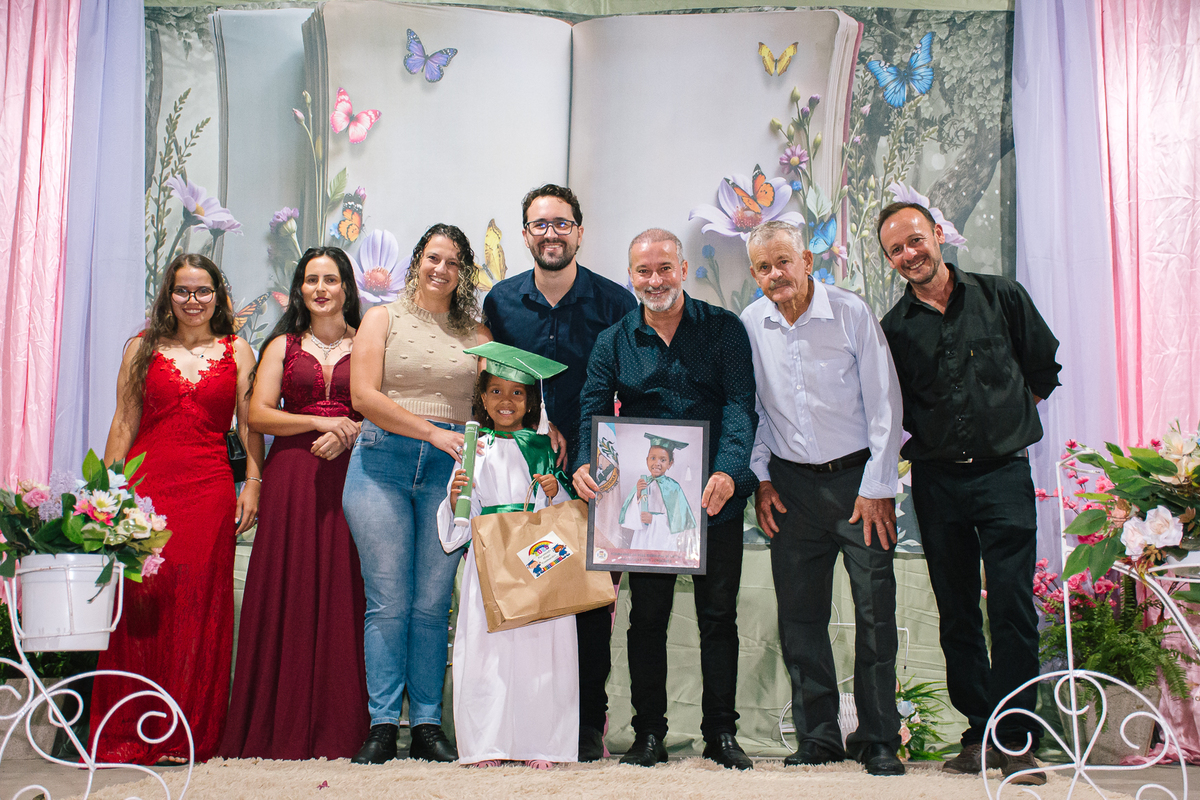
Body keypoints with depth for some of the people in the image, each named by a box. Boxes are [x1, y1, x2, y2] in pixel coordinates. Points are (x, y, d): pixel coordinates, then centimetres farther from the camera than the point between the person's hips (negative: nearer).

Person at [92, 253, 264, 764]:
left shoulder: (237, 352, 11)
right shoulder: (142, 348, 12)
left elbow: (249, 425, 9)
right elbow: (124, 423, 10)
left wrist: (252, 484, 0)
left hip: (208, 491, 0)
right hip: (145, 486, 0)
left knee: (198, 606, -1)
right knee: (140, 603, -3)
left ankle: (189, 736, 6)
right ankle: (128, 736, 6)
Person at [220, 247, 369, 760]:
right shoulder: (282, 346, 15)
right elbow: (258, 414, 4)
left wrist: (348, 433, -13)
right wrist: (320, 422, -8)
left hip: (349, 475, -1)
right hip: (291, 479, 1)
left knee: (342, 595, -4)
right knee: (289, 595, -2)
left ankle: (339, 730, 3)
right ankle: (283, 731, 3)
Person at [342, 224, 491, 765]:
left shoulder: (477, 334, 15)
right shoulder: (383, 319, 9)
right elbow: (364, 396, -2)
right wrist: (434, 432, -10)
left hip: (451, 470, 1)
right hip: (383, 462, -1)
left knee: (433, 603, 2)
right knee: (387, 601, -2)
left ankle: (427, 726, 10)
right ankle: (382, 726, 5)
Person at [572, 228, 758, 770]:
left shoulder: (724, 329, 1)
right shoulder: (613, 342, 7)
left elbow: (740, 404, -9)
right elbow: (592, 410, -1)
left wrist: (728, 470, -26)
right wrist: (584, 463, -22)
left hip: (717, 498, -1)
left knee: (718, 614, 6)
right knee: (647, 615, 6)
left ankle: (721, 732, 17)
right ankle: (649, 733, 17)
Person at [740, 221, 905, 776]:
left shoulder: (851, 313, -7)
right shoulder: (749, 325, 3)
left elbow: (884, 402, -6)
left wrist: (877, 487, -9)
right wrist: (761, 478, 6)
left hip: (858, 478, -3)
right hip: (792, 485, 3)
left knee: (875, 612, -2)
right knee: (799, 615, 4)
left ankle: (878, 740, 10)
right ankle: (818, 736, 16)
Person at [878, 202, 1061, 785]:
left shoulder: (1000, 296, 3)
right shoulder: (894, 328, 5)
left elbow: (1043, 367, 13)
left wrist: (1008, 418, 10)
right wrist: (917, 440, -1)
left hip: (1003, 472, -2)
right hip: (937, 480, 2)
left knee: (1011, 606, -7)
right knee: (957, 612, 6)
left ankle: (1015, 741, 0)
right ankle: (979, 733, 16)